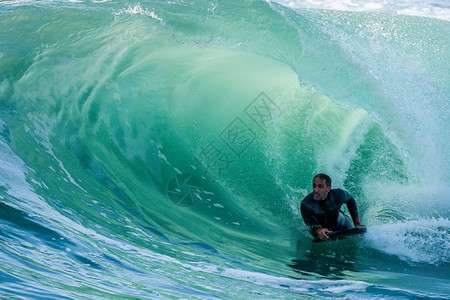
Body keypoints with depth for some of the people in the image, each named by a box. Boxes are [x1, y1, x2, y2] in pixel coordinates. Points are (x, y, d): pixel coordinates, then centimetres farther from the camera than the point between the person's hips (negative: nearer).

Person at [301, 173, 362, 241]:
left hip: (342, 227, 0)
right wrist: (319, 230, -58)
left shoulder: (337, 195, -28)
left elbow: (350, 200, -5)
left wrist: (357, 224, -6)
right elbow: (312, 226, -32)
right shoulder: (306, 204, -34)